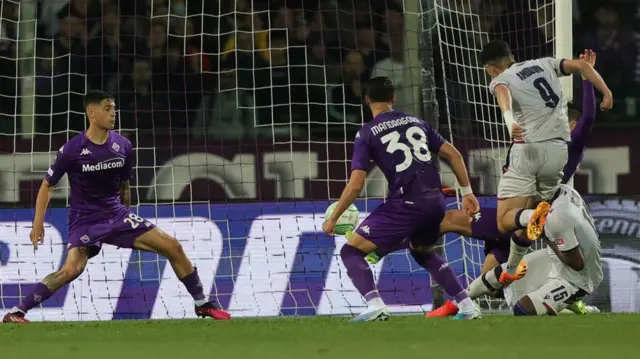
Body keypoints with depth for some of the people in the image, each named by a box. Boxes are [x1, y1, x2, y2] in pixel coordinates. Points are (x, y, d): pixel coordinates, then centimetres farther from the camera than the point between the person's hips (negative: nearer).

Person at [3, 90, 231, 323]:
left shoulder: (123, 146, 0)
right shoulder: (72, 150, -13)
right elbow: (47, 185, -1)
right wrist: (38, 223, -7)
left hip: (116, 214, 5)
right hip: (85, 220, -5)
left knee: (172, 247, -4)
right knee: (72, 268, -30)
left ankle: (202, 304, 10)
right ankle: (16, 313, -22)